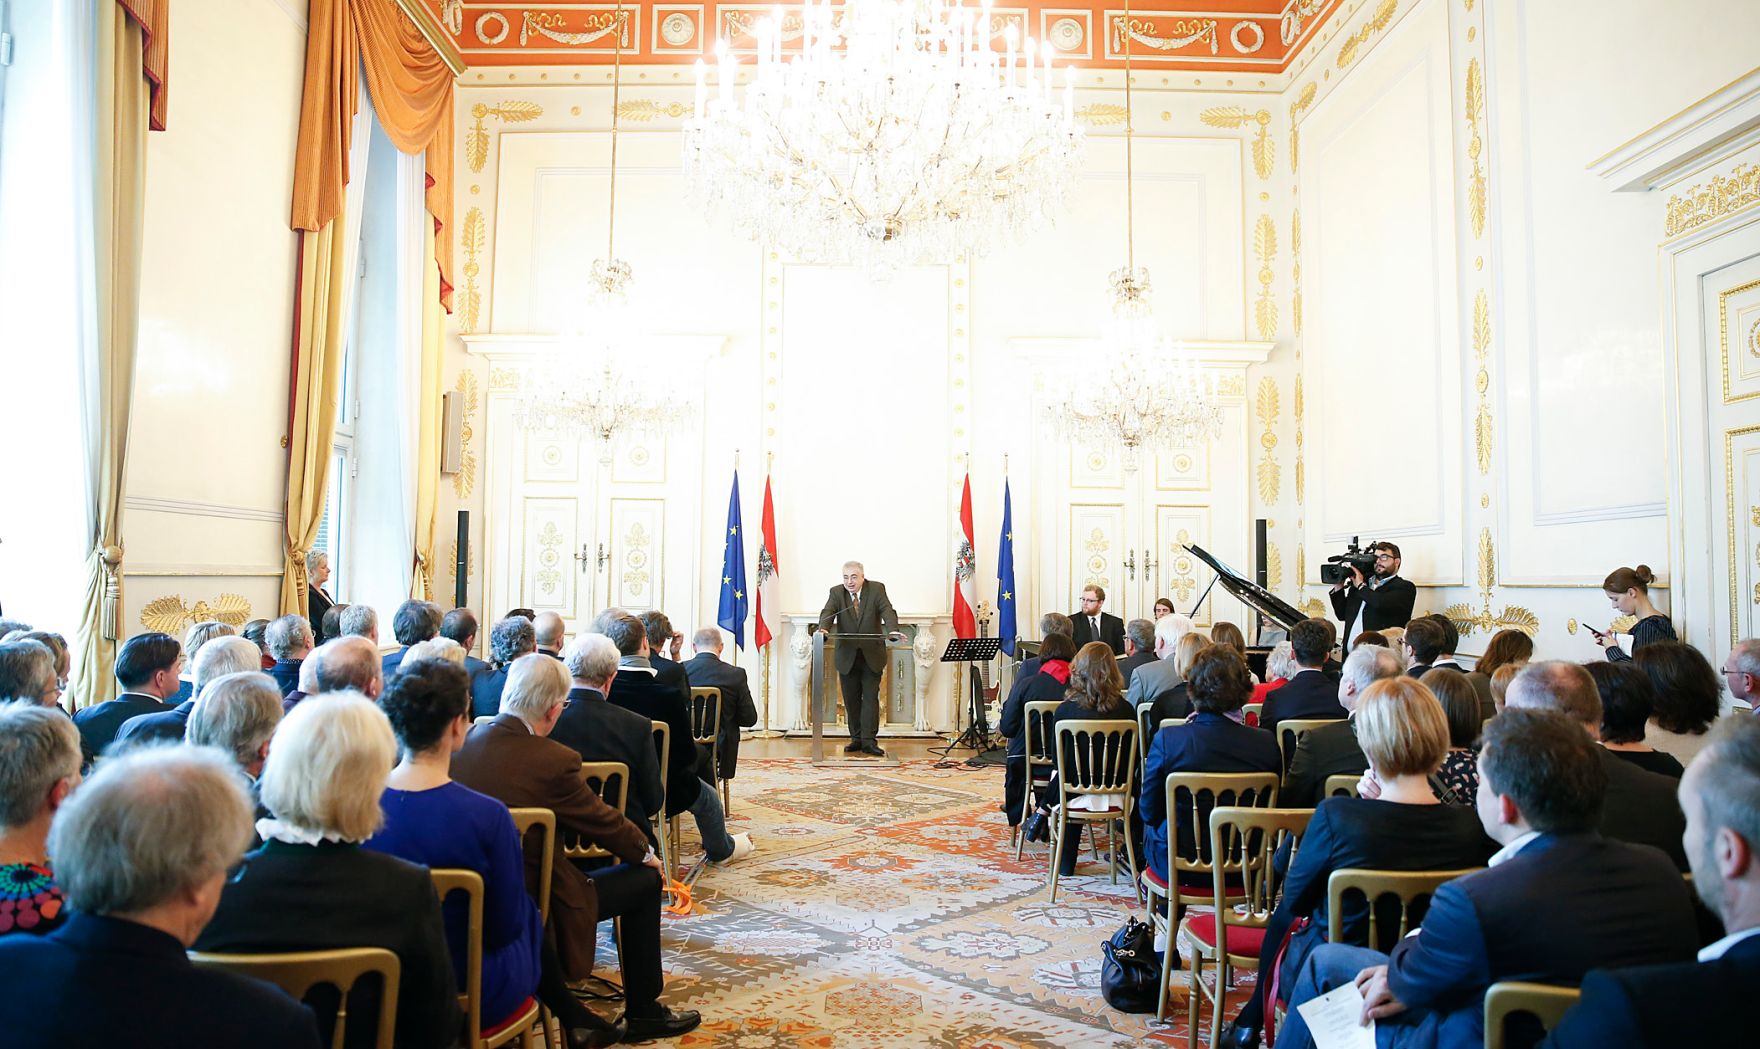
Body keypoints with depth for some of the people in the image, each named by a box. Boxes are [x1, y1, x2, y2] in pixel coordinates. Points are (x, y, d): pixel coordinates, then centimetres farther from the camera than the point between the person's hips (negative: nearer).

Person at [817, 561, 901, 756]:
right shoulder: (836, 593, -2)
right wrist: (823, 629, -40)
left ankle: (869, 741, -1)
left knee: (870, 698, -3)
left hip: (872, 655, -2)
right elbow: (827, 613, -17)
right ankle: (856, 739, 16)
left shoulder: (877, 589, -5)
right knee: (851, 700, 6)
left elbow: (888, 612, -19)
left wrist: (893, 631, -40)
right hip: (847, 656, 2)